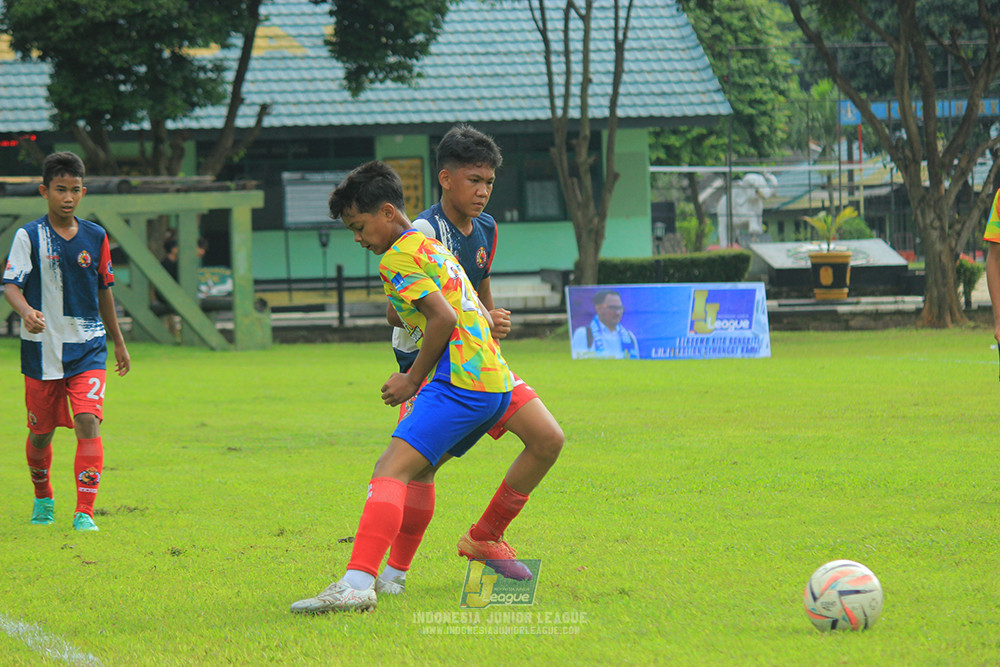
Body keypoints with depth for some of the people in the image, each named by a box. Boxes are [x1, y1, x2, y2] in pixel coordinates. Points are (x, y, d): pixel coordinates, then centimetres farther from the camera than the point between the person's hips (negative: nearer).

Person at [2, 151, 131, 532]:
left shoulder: (95, 237, 5)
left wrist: (118, 342, 22)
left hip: (87, 347, 1)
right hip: (42, 348, -1)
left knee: (88, 422, -16)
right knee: (40, 432, 10)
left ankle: (85, 512, -16)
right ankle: (43, 498, 37)